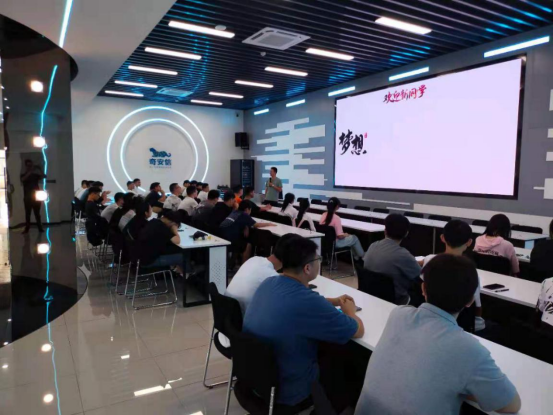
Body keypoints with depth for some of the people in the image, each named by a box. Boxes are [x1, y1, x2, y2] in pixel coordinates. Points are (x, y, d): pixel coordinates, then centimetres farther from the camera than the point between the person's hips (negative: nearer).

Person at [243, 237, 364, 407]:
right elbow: (358, 331, -15)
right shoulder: (309, 302, -30)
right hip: (286, 391, -7)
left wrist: (335, 301, 15)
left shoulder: (268, 283, -7)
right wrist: (349, 310, 5)